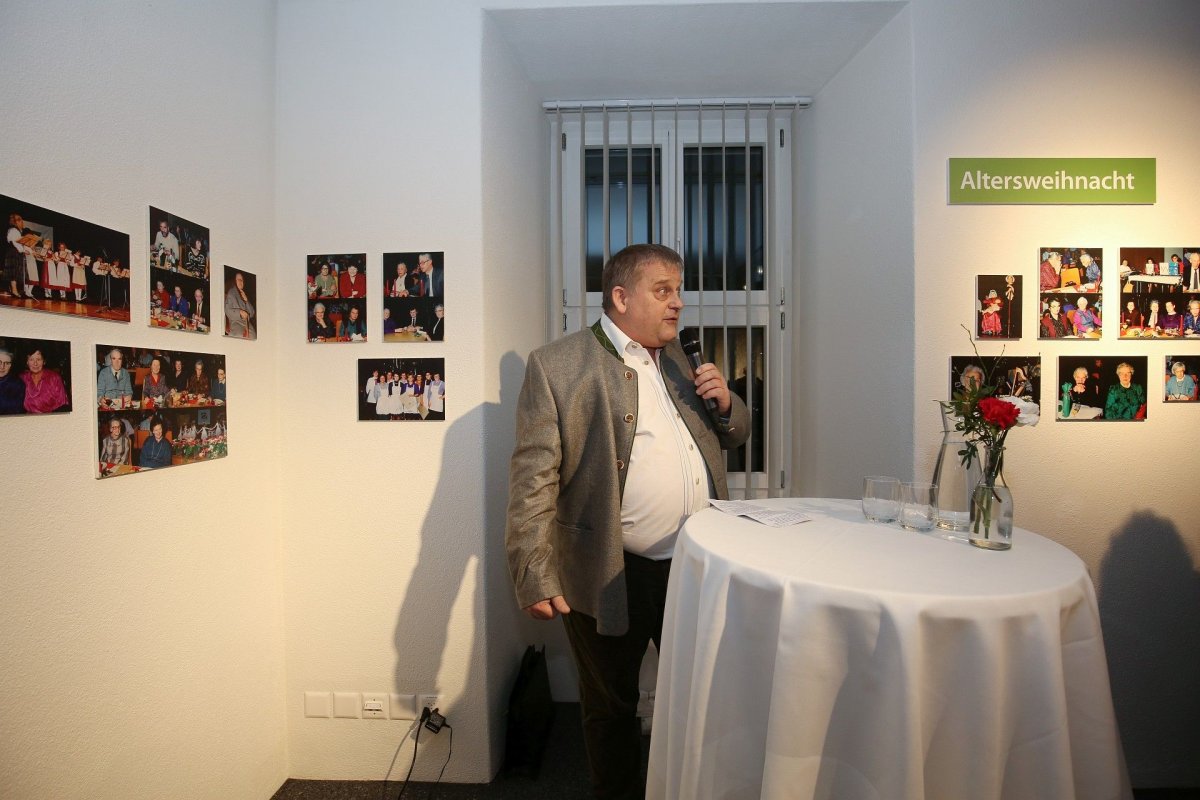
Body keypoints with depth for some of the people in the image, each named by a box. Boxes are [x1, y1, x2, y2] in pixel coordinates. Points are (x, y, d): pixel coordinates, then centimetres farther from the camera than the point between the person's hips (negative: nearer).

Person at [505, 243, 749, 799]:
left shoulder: (680, 358, 9)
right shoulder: (556, 365, -10)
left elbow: (732, 436, 17)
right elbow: (533, 478, -14)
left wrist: (724, 402, -5)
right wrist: (534, 577, -17)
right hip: (611, 577, -5)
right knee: (611, 708, 18)